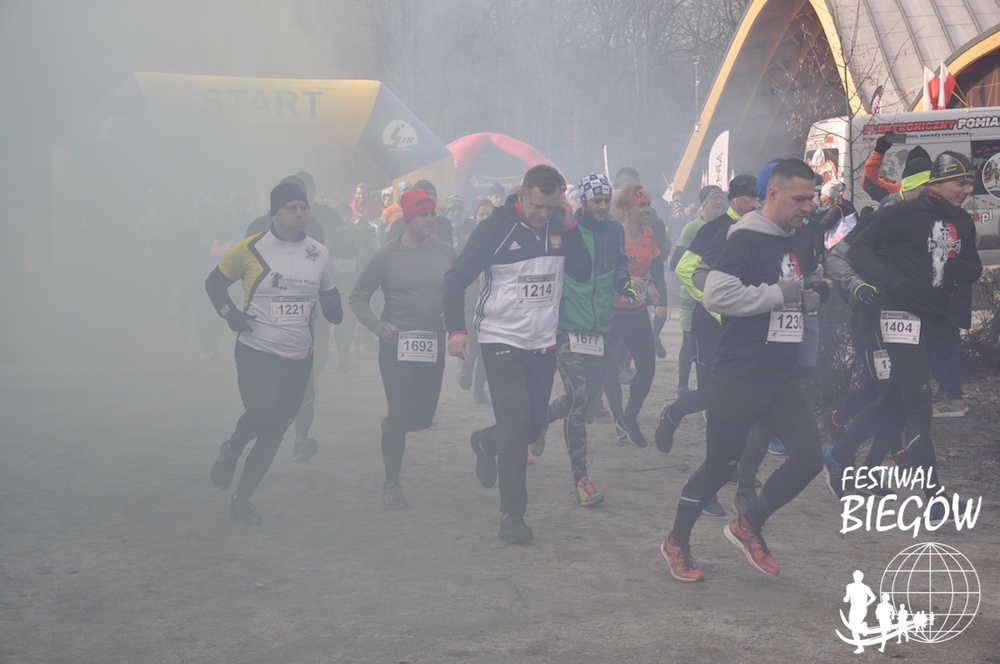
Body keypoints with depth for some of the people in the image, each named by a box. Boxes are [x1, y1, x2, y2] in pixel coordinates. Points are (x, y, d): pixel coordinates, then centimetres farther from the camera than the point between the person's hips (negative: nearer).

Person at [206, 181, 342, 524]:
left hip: (299, 358, 4)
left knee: (276, 429, 5)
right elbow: (214, 282, 7)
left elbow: (329, 296, 16)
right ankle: (231, 451, 14)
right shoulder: (250, 248, -4)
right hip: (256, 351, -4)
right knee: (262, 413, -21)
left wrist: (335, 310, -8)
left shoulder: (319, 253, 6)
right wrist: (228, 312, -9)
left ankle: (242, 497, 19)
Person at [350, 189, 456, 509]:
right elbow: (358, 296, 2)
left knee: (424, 416, 5)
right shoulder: (386, 255, -4)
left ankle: (390, 427, 41)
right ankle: (391, 484, 10)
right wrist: (377, 326, -11)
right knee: (400, 414, -5)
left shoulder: (446, 252, 2)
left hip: (433, 346, 3)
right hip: (396, 345, -3)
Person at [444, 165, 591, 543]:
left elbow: (583, 272, -4)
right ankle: (512, 515, 2)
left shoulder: (560, 228, 1)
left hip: (543, 345, 5)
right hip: (502, 342, -5)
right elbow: (457, 277, -10)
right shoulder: (495, 229, -13)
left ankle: (486, 442, 46)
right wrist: (455, 328, -18)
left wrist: (570, 227, -13)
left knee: (533, 425, 14)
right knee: (515, 429, -8)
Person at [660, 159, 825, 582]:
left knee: (809, 457, -4)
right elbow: (716, 294, -26)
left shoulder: (795, 242, 15)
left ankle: (748, 526, 17)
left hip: (781, 380, 8)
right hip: (738, 380, -8)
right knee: (720, 465, 3)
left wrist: (809, 299, 8)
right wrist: (780, 294, -21)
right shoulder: (747, 240, -13)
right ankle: (676, 543, 24)